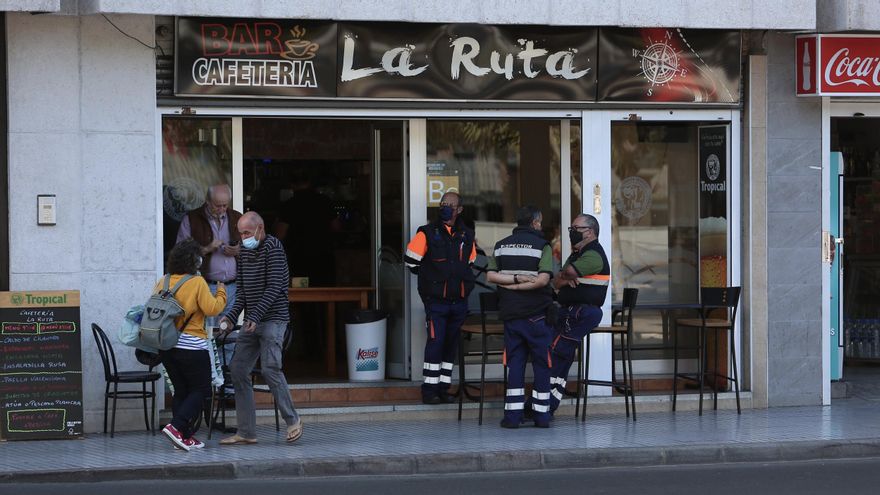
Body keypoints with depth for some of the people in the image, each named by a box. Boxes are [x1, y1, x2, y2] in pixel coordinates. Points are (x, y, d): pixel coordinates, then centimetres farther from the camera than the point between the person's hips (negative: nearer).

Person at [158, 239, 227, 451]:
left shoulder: (164, 282, 5)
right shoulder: (197, 282, -11)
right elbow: (212, 309, -12)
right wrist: (221, 294, 4)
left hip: (166, 345, 6)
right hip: (190, 345, -6)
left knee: (181, 390, 15)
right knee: (201, 390, 4)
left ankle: (185, 436, 11)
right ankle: (176, 426, -14)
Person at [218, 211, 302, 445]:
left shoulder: (273, 247, -9)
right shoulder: (245, 253, 16)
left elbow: (274, 287, -16)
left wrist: (255, 316, -20)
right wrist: (231, 316, 3)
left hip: (272, 319, -8)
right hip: (252, 321, 8)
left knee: (270, 368, -17)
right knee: (238, 369, 1)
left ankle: (293, 420, -1)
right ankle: (246, 432, 4)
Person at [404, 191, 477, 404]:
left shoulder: (466, 236, 11)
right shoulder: (427, 233, -4)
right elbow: (411, 260, -2)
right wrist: (430, 277, 5)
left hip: (459, 301, 5)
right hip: (435, 300, -5)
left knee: (451, 344, 9)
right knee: (435, 342, -11)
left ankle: (443, 388, 16)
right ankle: (429, 390, -6)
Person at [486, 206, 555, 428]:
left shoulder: (501, 245, 9)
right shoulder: (542, 246, -6)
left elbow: (491, 276, 0)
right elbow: (542, 279, -17)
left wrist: (513, 280, -6)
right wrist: (519, 284, -7)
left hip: (510, 312, 4)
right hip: (536, 313, -4)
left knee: (515, 362, 7)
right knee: (542, 364, 5)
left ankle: (513, 415, 1)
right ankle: (541, 415, 6)